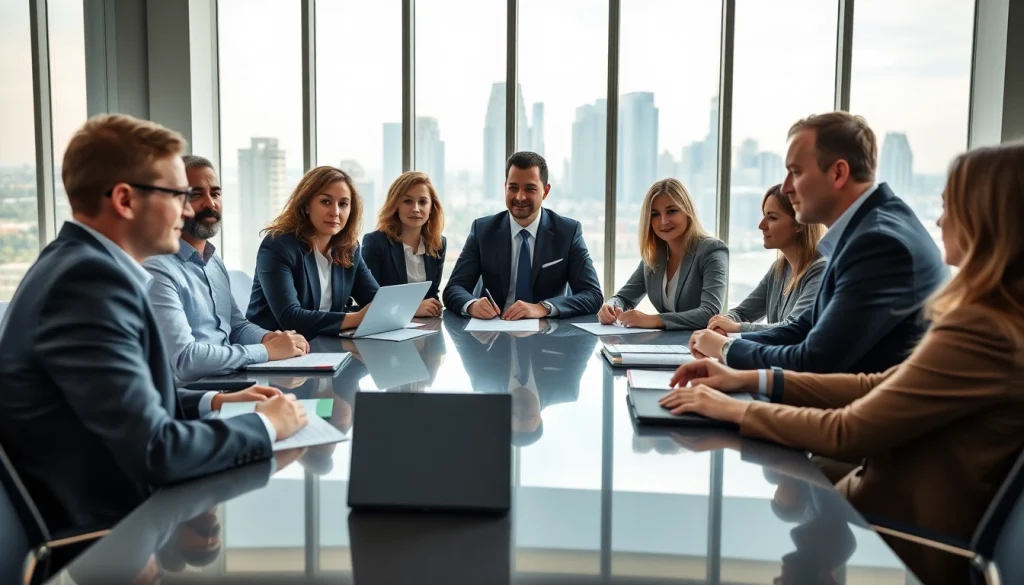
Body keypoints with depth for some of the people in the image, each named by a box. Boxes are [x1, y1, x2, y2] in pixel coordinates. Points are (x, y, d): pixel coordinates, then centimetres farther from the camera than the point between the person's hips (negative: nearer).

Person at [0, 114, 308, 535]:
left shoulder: (80, 262, 5)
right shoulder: (90, 277, -24)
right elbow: (153, 451, -28)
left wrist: (212, 403, 5)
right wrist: (266, 425, -15)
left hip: (107, 504, 8)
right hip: (102, 526, -8)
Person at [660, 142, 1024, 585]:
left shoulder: (980, 333, -27)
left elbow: (847, 434, -22)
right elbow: (878, 388, 6)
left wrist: (735, 409, -11)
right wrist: (753, 379, 1)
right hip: (923, 521, 8)